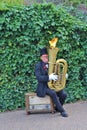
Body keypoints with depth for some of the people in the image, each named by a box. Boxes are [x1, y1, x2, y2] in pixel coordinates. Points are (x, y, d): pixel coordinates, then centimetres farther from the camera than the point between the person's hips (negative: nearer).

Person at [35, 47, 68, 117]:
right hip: (44, 87, -5)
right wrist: (49, 77, -33)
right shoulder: (38, 65, -5)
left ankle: (58, 108, 6)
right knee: (53, 93, -33)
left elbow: (55, 75, 12)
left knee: (64, 94, -19)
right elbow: (39, 77, -18)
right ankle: (62, 110, -21)